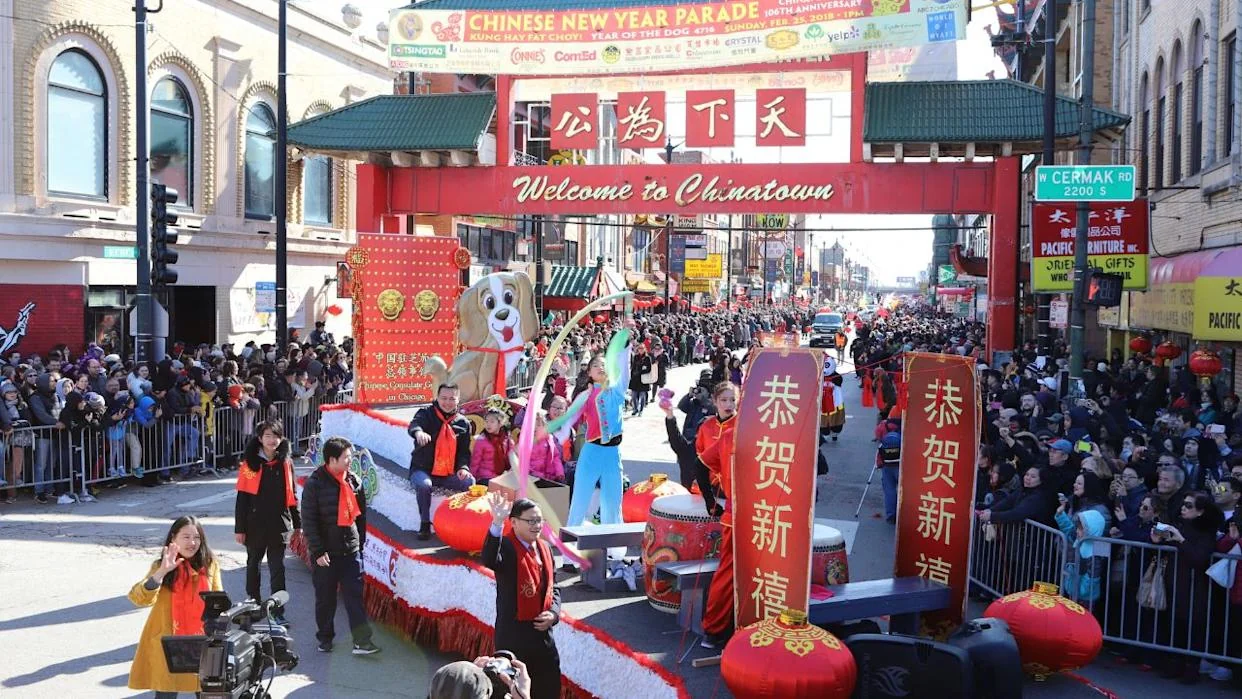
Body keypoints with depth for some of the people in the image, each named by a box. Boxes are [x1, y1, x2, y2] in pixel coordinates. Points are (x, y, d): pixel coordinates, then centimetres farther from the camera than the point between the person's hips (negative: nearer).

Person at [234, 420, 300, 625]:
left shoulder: (286, 463, 1)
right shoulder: (250, 463, -6)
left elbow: (292, 495, 8)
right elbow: (242, 497, -6)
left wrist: (297, 523, 7)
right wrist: (239, 528, -7)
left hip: (279, 524, 1)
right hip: (255, 524, -1)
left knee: (278, 568, -1)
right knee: (253, 563, 17)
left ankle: (278, 612, 2)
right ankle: (254, 602, 34)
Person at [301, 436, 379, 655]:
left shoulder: (354, 481, 6)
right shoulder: (315, 484, -11)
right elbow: (309, 520, -12)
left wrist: (360, 542, 13)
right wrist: (318, 551, -14)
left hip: (351, 550, 4)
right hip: (325, 552, -3)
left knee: (355, 596, -1)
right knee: (325, 598, 9)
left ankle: (362, 641, -3)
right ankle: (325, 638, 25)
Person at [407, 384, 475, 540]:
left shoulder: (463, 423, 9)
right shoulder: (426, 414, -1)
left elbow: (464, 451, 10)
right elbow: (414, 424, -25)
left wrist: (463, 467, -13)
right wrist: (418, 432, -51)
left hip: (449, 474, 2)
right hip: (423, 470, -2)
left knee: (470, 483, -25)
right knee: (424, 484, -36)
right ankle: (425, 524, -18)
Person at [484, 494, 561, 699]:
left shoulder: (544, 547, 8)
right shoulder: (506, 547, -14)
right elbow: (489, 560, -39)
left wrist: (553, 613, -2)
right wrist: (497, 524, -52)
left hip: (543, 633, 7)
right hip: (514, 635, -7)